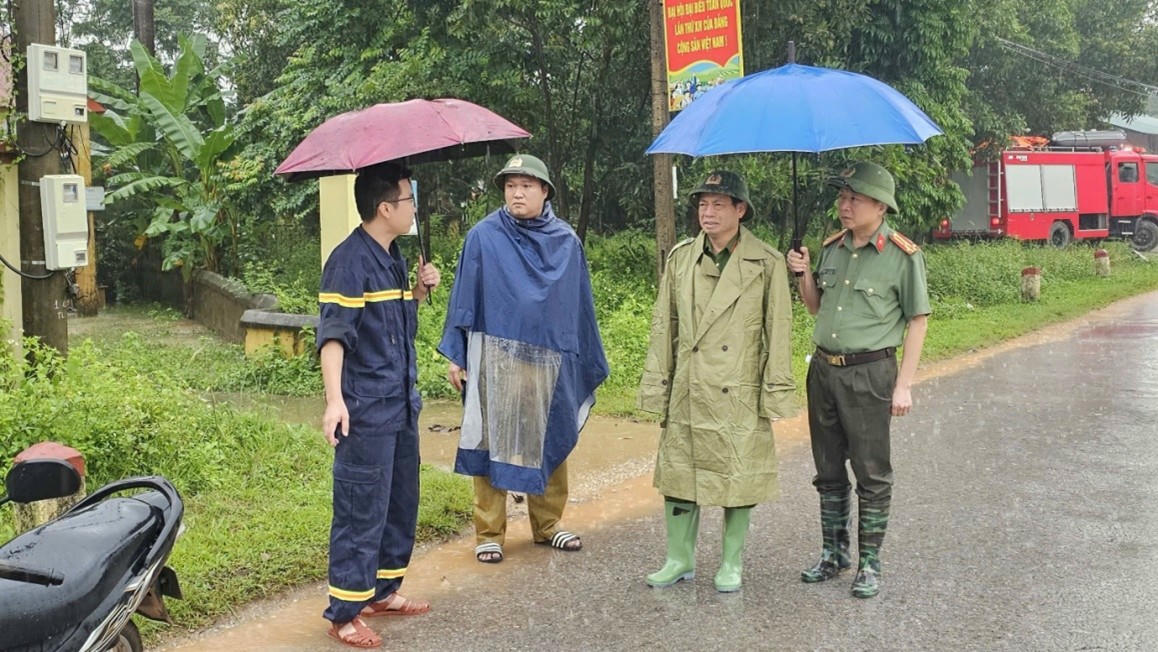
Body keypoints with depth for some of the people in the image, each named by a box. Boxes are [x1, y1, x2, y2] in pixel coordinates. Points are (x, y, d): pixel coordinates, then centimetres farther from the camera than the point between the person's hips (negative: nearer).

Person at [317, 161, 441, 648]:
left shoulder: (392, 258, 12)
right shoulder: (350, 260, -14)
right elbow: (333, 334, -20)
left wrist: (420, 290, 5)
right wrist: (335, 400, -29)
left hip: (401, 406, 9)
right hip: (366, 412, -9)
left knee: (401, 505, 17)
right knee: (361, 513, -3)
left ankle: (382, 591, 31)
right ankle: (344, 613, 7)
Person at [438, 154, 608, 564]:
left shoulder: (566, 242, 5)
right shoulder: (483, 237, -1)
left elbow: (580, 305, 10)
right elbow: (464, 297, 1)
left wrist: (589, 365, 11)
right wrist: (456, 356, -2)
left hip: (549, 361, 3)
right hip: (496, 359, -2)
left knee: (551, 441, 10)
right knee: (493, 441, 2)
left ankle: (547, 524, 26)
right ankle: (489, 533, 12)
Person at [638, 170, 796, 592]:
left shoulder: (767, 264, -3)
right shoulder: (681, 258, 6)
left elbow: (778, 333, -1)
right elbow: (663, 328, 8)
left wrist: (775, 395, -4)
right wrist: (657, 389, 6)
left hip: (739, 396, -3)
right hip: (686, 394, 3)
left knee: (738, 478, 6)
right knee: (677, 474, 7)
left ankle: (732, 563, 23)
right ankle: (680, 559, 23)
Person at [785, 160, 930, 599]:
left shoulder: (902, 256, -8)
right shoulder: (832, 248, 8)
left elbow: (917, 320, -6)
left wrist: (904, 384, -10)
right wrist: (804, 275, -1)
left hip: (869, 373, -6)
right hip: (823, 369, 6)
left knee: (872, 473, 3)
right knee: (828, 470, 13)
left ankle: (869, 563, 15)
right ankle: (834, 553, 27)